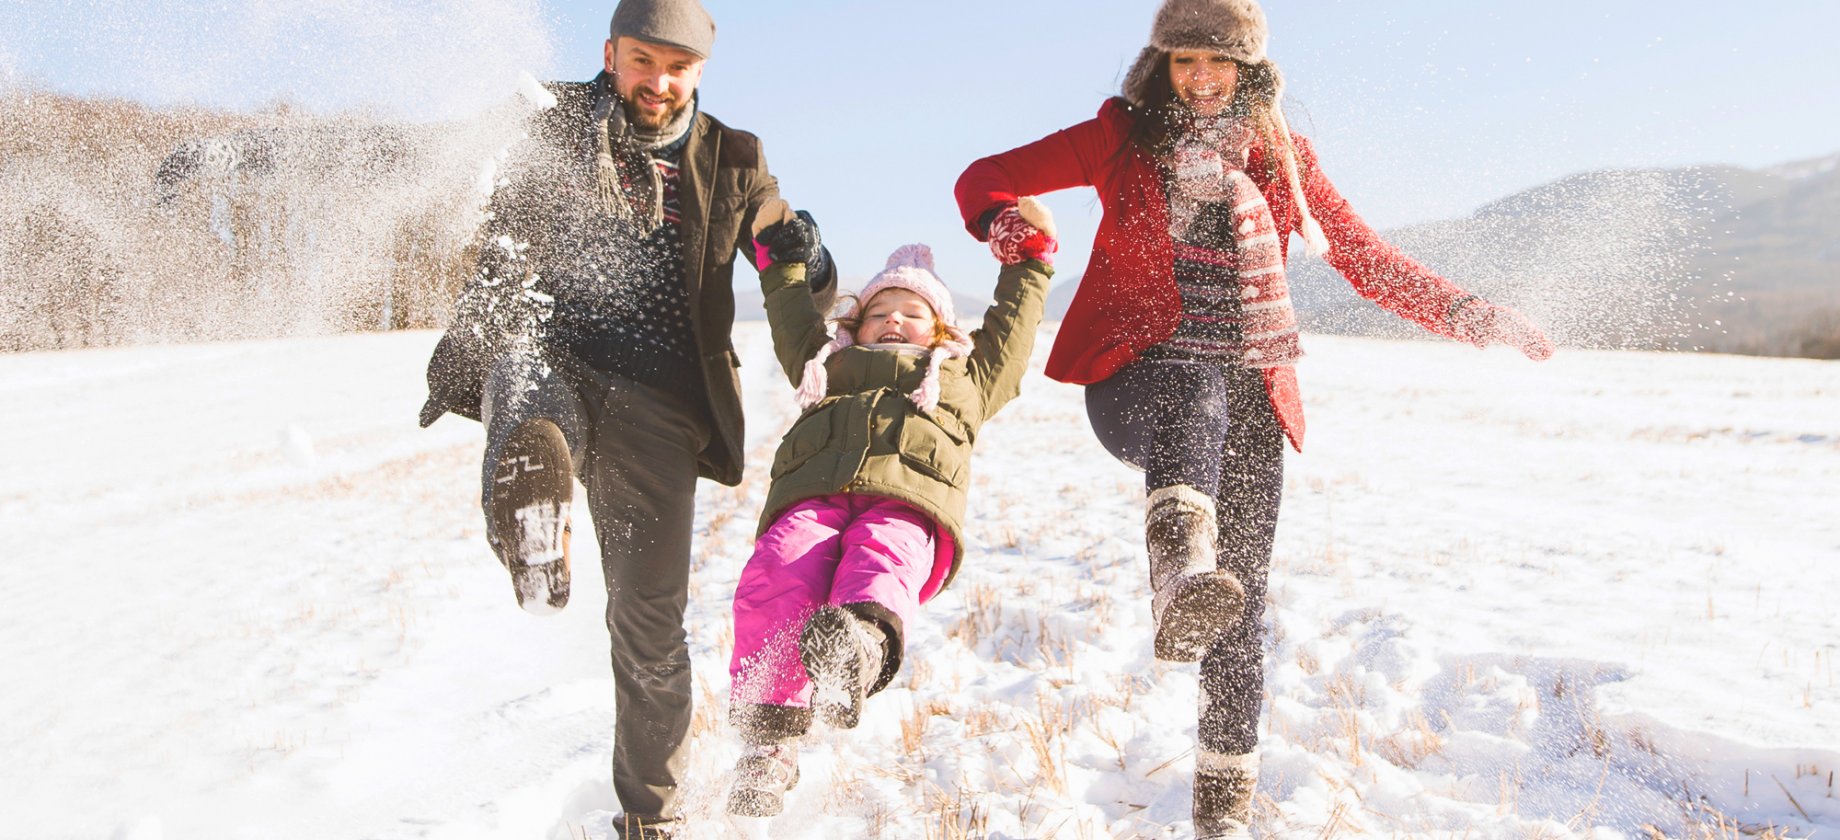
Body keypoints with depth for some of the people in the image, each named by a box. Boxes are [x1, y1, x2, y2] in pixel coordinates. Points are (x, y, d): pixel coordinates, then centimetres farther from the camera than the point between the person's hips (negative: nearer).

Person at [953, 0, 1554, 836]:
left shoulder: (1282, 156, 13)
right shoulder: (1122, 135, 8)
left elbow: (1366, 257, 20)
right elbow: (986, 178, 9)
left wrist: (1467, 314, 7)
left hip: (1252, 397, 3)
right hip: (1138, 375, -2)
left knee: (1243, 605, -2)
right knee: (1197, 391, -40)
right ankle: (1181, 574, -66)